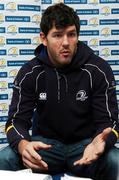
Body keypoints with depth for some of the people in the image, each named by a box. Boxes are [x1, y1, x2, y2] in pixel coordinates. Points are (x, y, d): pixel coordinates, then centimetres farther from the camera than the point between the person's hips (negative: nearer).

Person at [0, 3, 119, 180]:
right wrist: (23, 145, -36)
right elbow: (17, 120, -9)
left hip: (85, 144, -1)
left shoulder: (98, 70, -11)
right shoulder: (29, 73, -7)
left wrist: (100, 142, -38)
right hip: (46, 143, 2)